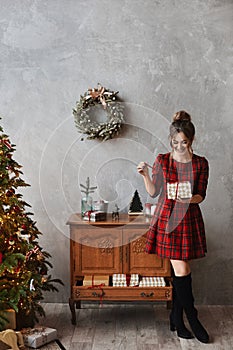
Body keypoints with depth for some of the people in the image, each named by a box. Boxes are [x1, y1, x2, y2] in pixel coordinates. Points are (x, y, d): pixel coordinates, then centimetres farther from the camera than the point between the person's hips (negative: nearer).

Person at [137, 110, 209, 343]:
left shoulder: (201, 164, 2)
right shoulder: (162, 160, 0)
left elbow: (201, 195, 1)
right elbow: (153, 192, 2)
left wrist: (189, 199, -21)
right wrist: (145, 175, -14)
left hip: (189, 219, 2)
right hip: (167, 218, -1)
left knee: (181, 269, 6)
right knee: (181, 269, -3)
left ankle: (176, 319, 22)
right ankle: (192, 319, 12)